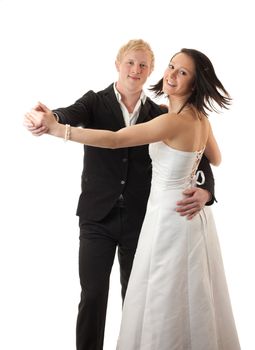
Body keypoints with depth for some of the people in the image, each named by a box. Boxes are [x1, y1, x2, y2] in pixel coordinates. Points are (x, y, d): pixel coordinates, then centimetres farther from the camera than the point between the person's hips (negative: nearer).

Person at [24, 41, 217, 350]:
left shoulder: (160, 114, 2)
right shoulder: (95, 102, 0)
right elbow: (71, 116, -21)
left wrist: (204, 191, -24)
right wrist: (48, 119, -46)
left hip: (140, 220, 1)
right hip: (98, 217, -1)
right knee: (92, 295, 3)